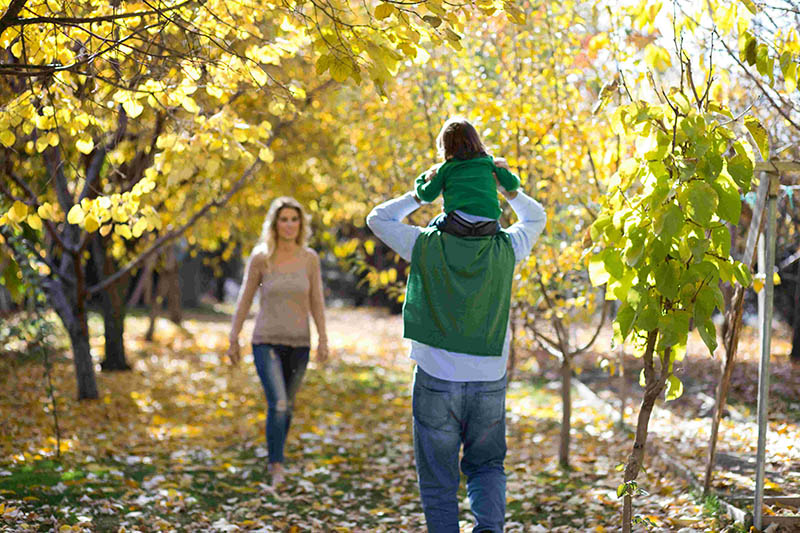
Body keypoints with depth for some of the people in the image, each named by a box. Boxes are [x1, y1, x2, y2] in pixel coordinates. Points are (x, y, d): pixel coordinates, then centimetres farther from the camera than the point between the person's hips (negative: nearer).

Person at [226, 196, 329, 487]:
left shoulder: (310, 258, 0)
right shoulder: (260, 258, -5)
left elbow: (316, 301, 4)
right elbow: (245, 300, 2)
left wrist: (323, 339, -2)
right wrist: (233, 339, 4)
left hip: (298, 343, 3)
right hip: (266, 342, -3)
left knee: (287, 406, 13)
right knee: (278, 404, -17)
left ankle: (274, 459, 33)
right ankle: (277, 468, -11)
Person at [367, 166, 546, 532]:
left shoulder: (427, 245, -6)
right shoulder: (505, 249, -2)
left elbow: (378, 219, 10)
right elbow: (535, 218, 19)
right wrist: (506, 187, 7)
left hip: (436, 380, -2)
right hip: (489, 380, 2)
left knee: (438, 478, 11)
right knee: (486, 466, 18)